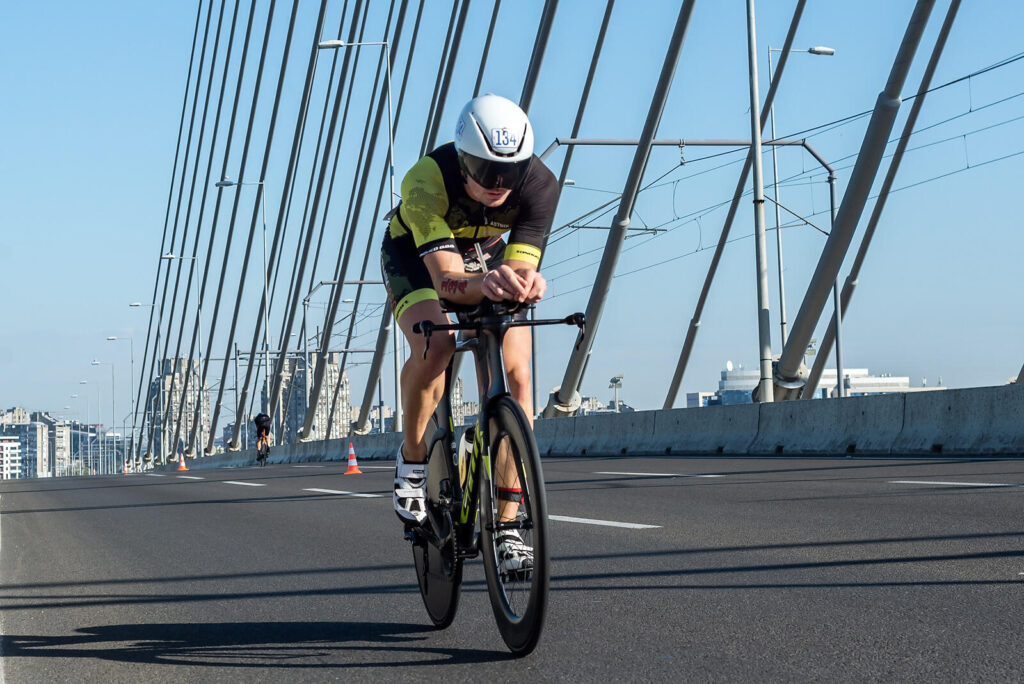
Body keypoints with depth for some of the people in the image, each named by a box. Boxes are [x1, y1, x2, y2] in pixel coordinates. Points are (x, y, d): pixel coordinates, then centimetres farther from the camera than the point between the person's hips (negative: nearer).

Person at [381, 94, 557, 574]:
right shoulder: (427, 181, -40)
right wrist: (487, 285, -69)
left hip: (487, 255, 2)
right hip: (416, 254, -2)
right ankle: (412, 458, -6)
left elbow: (518, 264, -35)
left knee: (515, 374, -17)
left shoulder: (539, 186, -32)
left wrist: (526, 281, -60)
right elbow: (445, 280, -47)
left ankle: (507, 528, -11)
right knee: (434, 346, -33)